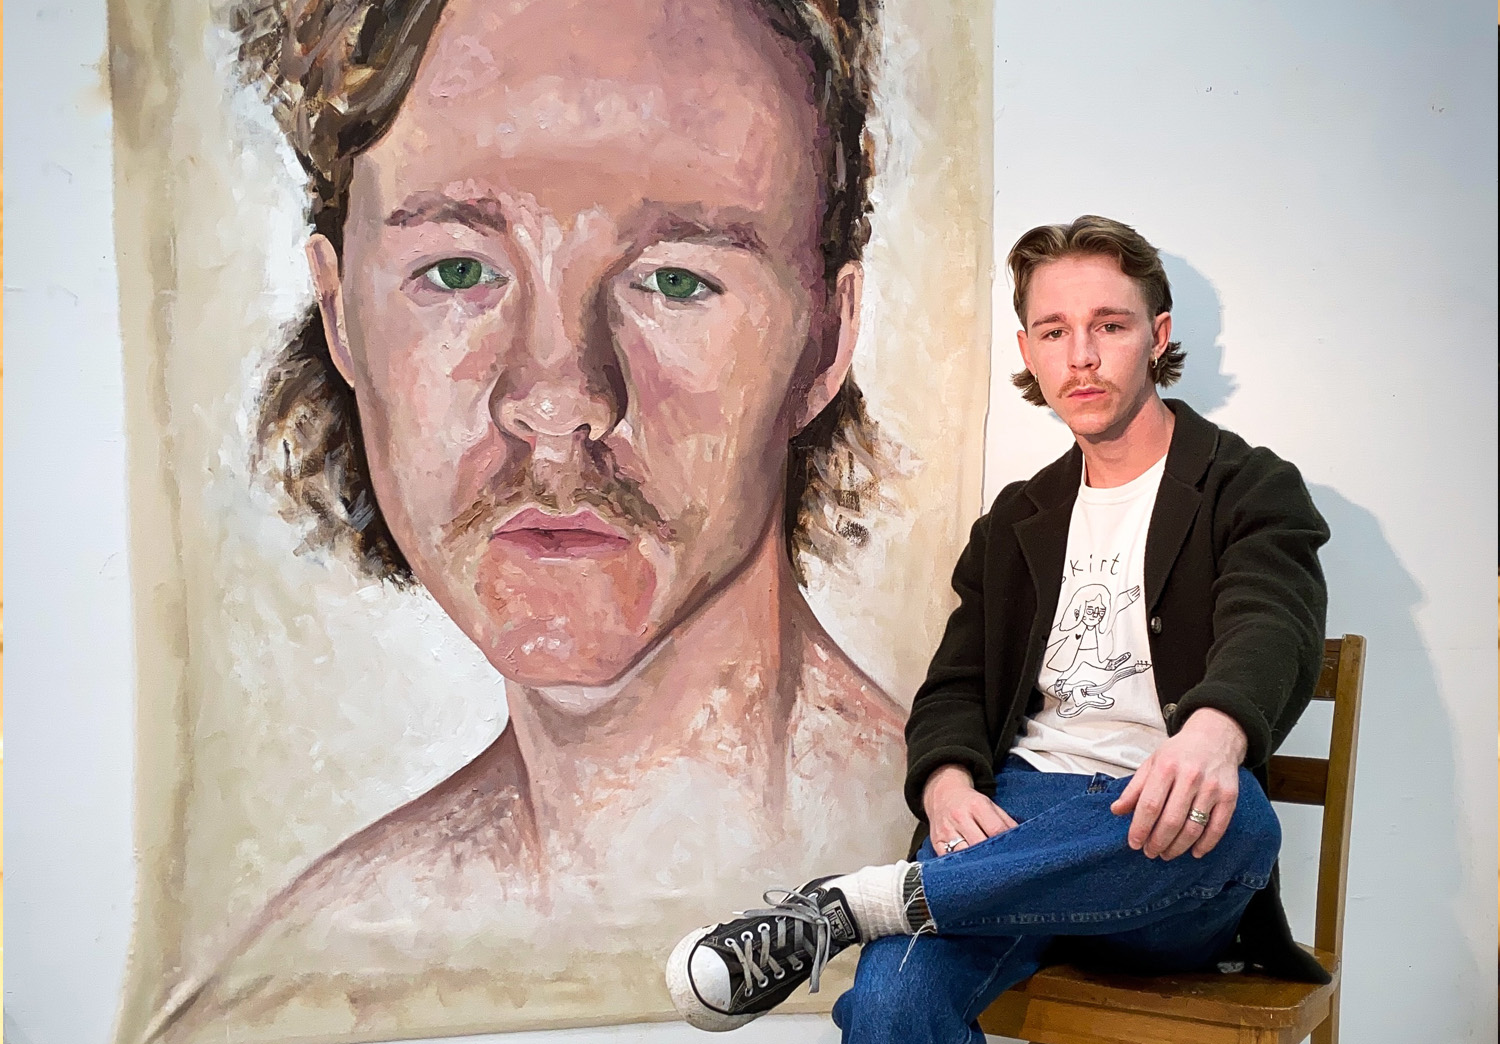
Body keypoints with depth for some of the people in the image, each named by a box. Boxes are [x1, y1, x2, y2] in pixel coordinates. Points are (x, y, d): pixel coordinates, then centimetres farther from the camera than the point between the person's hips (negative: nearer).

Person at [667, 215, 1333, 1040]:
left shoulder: (1252, 490, 6)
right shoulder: (1016, 524, 21)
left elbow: (1271, 631, -14)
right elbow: (956, 685, 16)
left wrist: (1215, 730, -40)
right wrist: (947, 785, -10)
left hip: (1166, 836, -1)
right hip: (1019, 810, 1)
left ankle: (848, 905, -35)